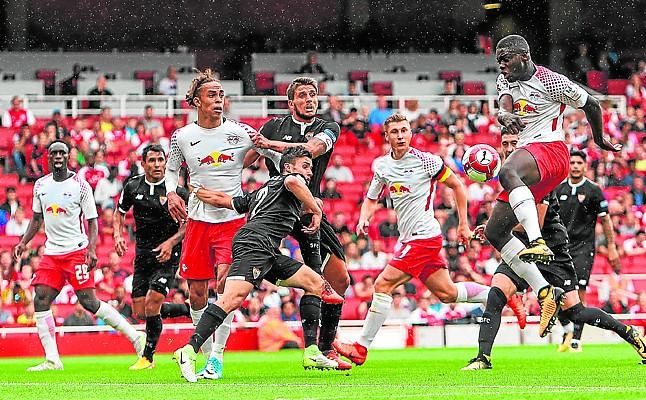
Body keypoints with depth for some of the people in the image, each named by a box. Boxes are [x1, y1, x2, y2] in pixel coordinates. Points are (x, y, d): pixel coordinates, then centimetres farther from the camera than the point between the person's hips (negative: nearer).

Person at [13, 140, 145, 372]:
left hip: (76, 250, -5)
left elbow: (92, 221, -3)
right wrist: (24, 242, 9)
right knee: (41, 301, -8)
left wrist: (91, 249, -17)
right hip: (51, 252, 5)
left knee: (89, 302, -12)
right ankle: (52, 359, -6)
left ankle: (135, 337, 0)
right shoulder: (41, 185, 10)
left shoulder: (80, 186, -5)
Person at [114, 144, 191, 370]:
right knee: (141, 312, 2)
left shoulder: (176, 191, -10)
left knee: (152, 303, -18)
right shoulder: (133, 187, 1)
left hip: (167, 255, -5)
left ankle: (148, 357, 0)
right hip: (143, 254, 5)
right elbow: (120, 213, 16)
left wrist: (171, 242, -17)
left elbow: (188, 223, -3)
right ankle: (189, 310, 26)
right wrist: (118, 236, 0)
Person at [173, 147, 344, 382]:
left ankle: (311, 354, 8)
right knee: (234, 298, -26)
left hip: (268, 253, 10)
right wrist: (316, 210, -10)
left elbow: (221, 200, 33)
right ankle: (189, 351, -36)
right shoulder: (291, 178, 9)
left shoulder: (261, 192, 34)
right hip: (256, 241, -10)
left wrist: (194, 190, 47)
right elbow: (292, 182, -18)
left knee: (315, 283, 15)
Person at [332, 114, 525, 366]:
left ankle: (361, 348, -10)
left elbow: (457, 185, 0)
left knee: (383, 284, -14)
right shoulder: (382, 166, 8)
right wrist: (363, 219, -1)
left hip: (424, 236, -8)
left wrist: (464, 224, 1)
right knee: (447, 293, 12)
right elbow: (371, 199, 20)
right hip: (407, 239, 8)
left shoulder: (425, 160, -9)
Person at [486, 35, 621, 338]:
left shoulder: (551, 82, -4)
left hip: (550, 150, -9)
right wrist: (505, 116, -21)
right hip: (528, 158, 9)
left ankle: (537, 242, -58)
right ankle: (545, 293, -3)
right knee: (494, 231, 2)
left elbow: (591, 105, 7)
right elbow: (504, 106, 5)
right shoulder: (505, 81, 19)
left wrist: (599, 140, 22)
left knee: (507, 172, -42)